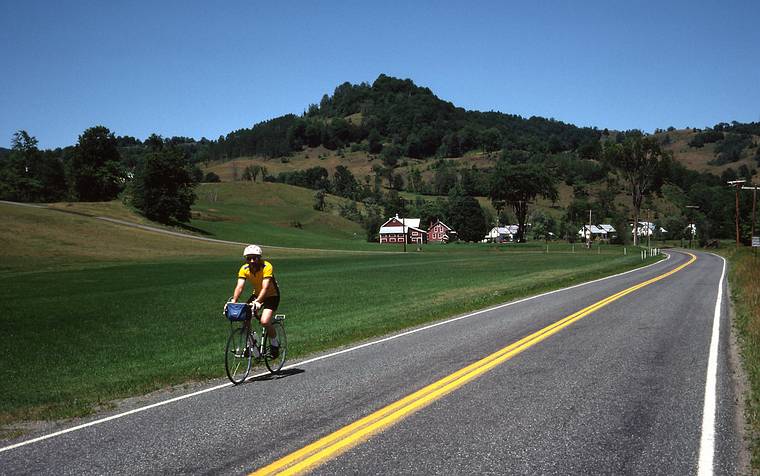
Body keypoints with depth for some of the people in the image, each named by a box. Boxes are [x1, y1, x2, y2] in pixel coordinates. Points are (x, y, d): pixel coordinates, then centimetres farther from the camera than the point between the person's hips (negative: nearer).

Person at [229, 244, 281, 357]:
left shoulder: (267, 267, -28)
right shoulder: (244, 269, -14)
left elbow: (265, 287, -37)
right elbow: (239, 286, -23)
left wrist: (257, 301, -52)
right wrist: (233, 300, -40)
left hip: (271, 295, -5)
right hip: (257, 294, 5)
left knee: (265, 322, -24)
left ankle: (274, 344, 3)